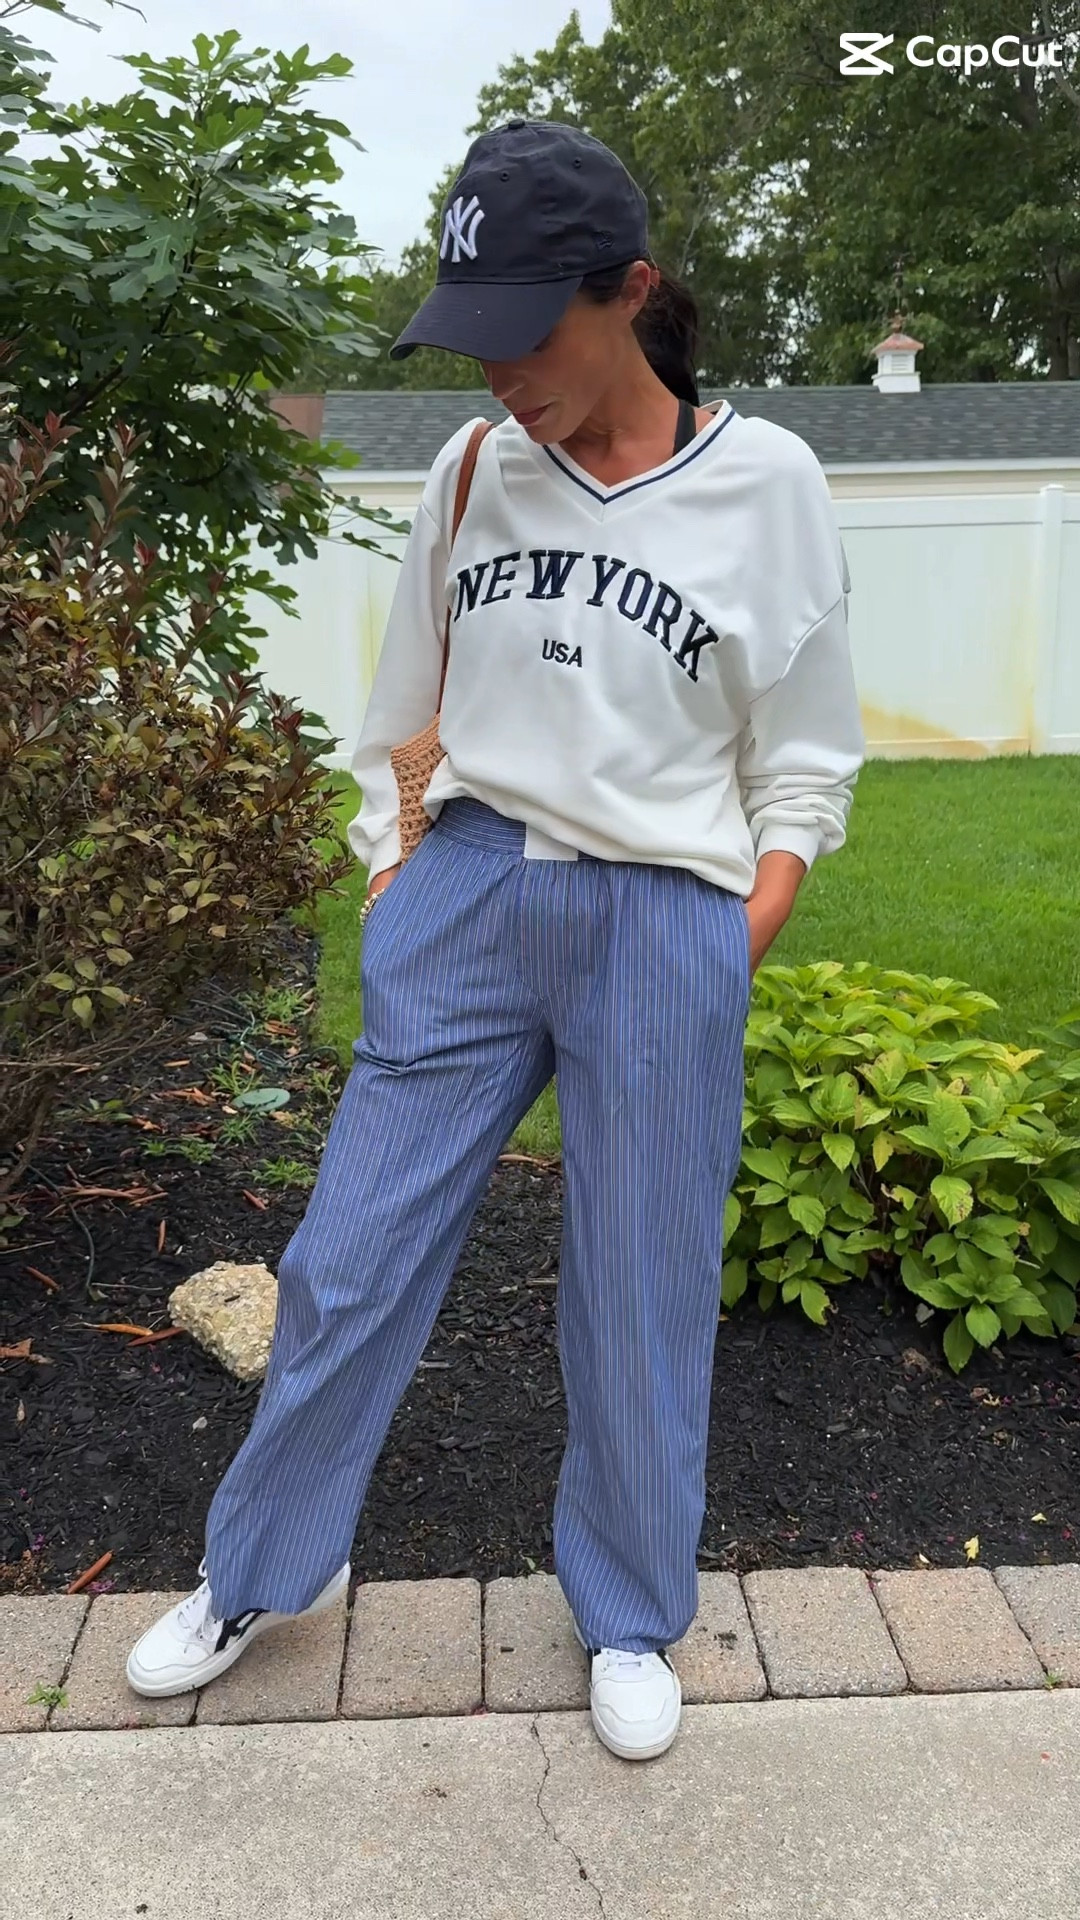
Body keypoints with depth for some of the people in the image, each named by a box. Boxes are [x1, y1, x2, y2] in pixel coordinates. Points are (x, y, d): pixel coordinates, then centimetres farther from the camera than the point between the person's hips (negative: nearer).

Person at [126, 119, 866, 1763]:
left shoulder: (764, 484, -2)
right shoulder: (473, 473, 5)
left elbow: (804, 757, 3)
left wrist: (744, 934, -3)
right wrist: (391, 869, 9)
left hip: (663, 920, -2)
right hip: (467, 893, 3)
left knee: (642, 1296, 6)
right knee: (350, 1256, 7)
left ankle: (632, 1618, 31)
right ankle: (269, 1568, 31)